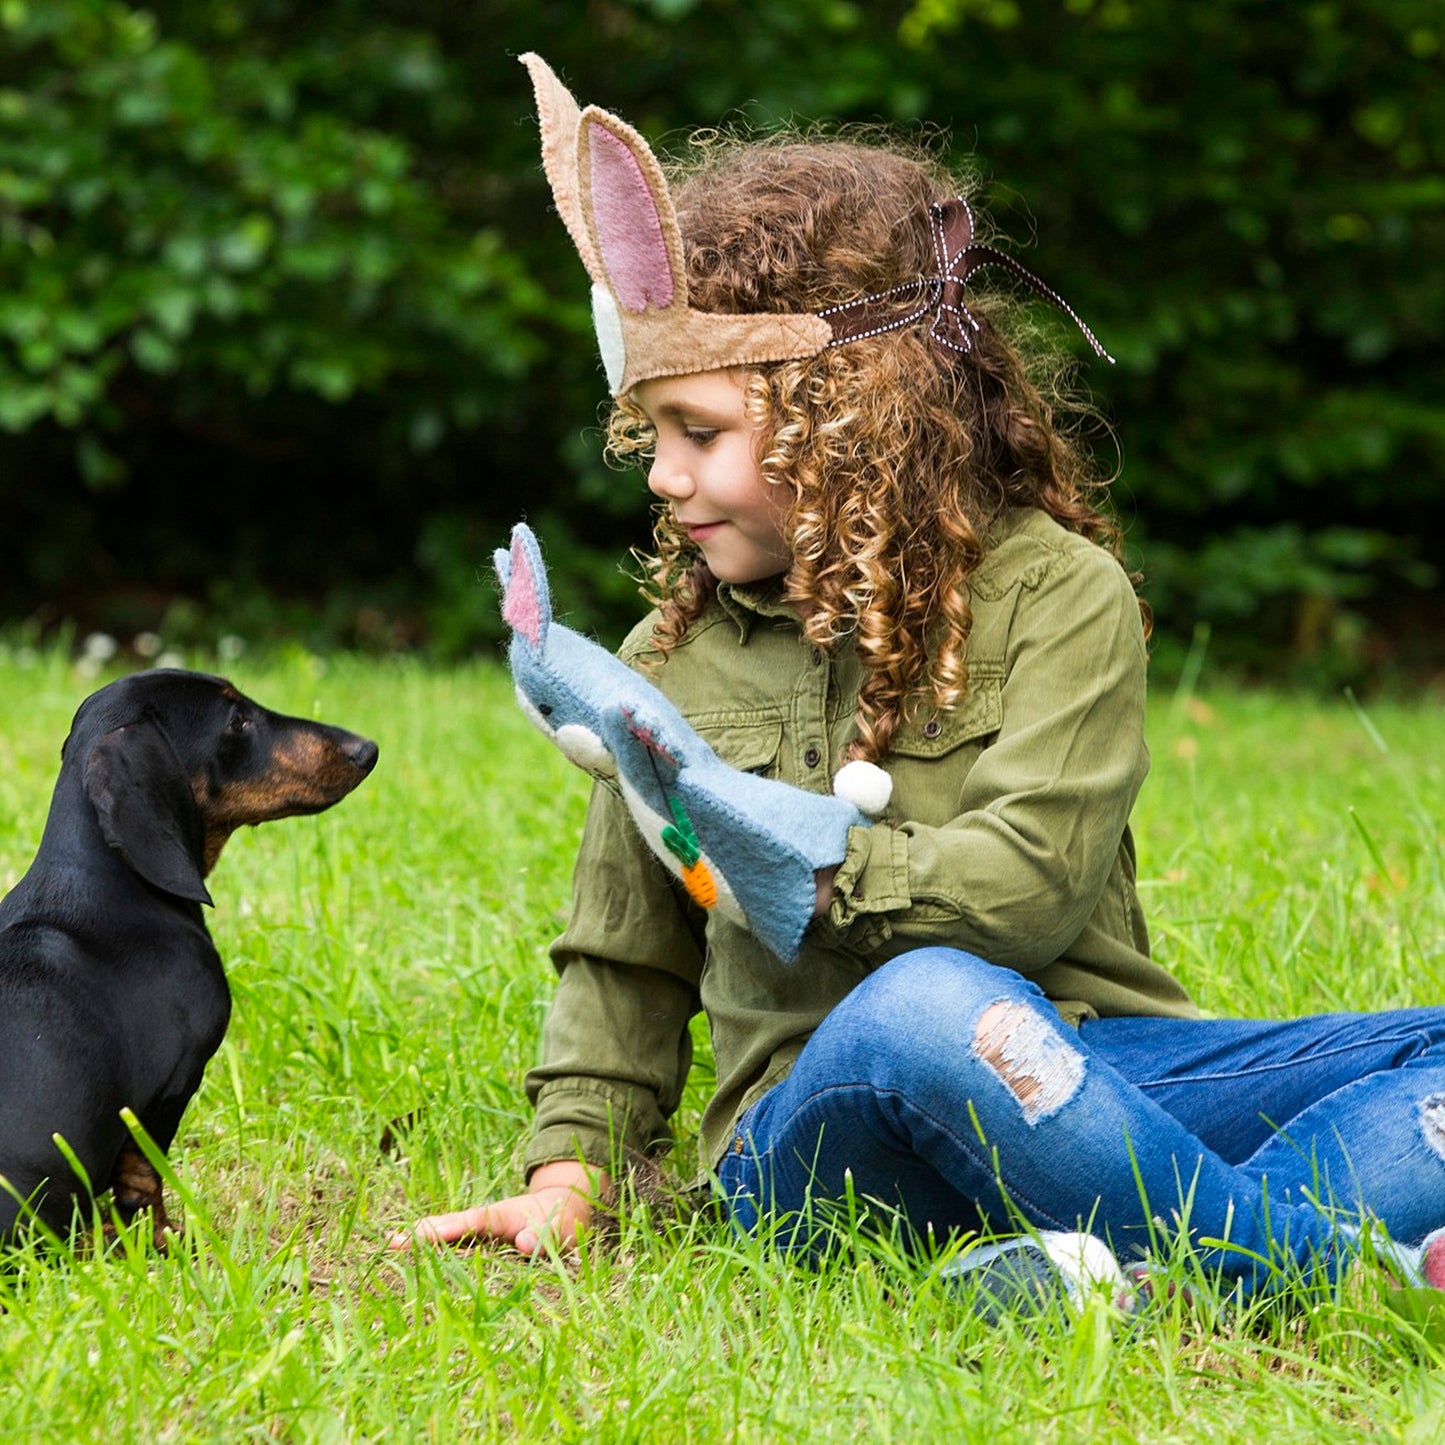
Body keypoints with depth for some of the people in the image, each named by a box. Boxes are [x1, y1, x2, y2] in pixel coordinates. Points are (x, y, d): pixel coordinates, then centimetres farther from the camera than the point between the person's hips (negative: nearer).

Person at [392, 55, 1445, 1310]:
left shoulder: (1060, 591, 2)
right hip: (818, 1128, 0)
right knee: (924, 1008, -38)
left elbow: (1020, 890, -11)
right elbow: (623, 964, 22)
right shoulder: (677, 657, 14)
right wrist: (570, 1172, 8)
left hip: (1090, 1077, 0)